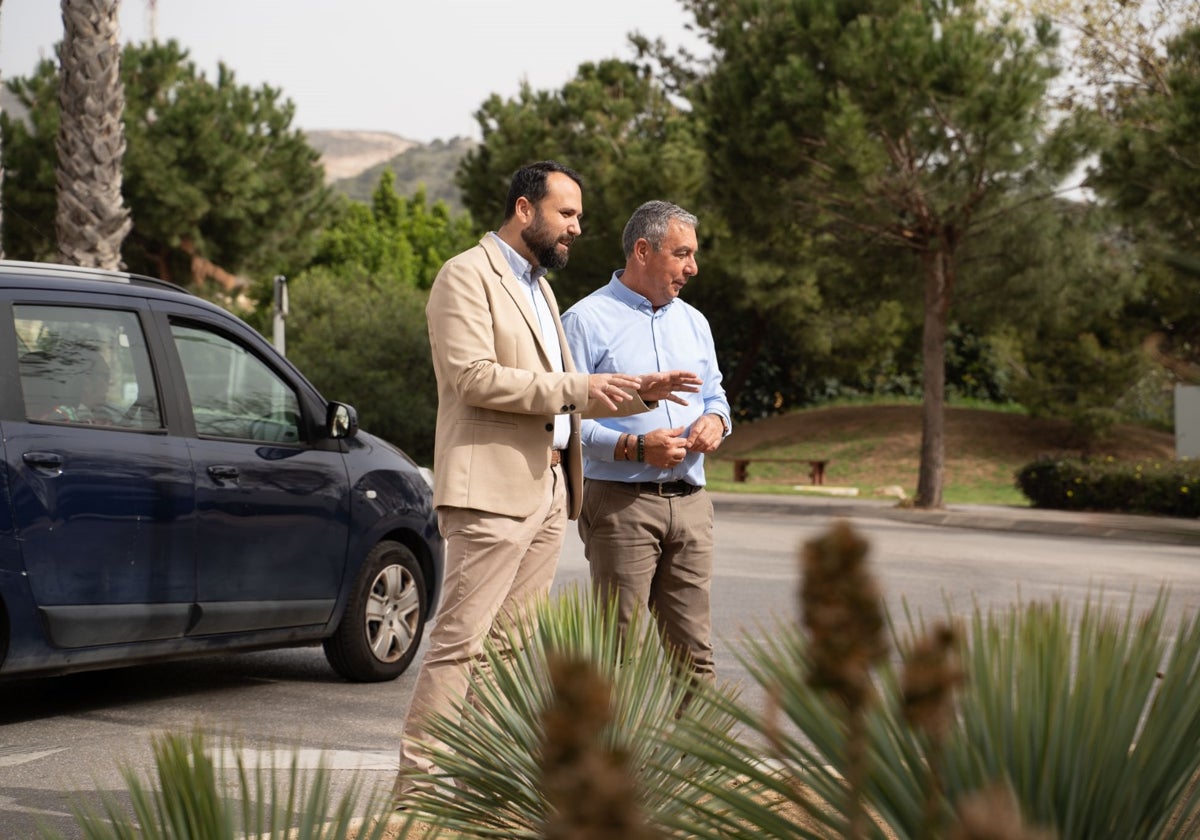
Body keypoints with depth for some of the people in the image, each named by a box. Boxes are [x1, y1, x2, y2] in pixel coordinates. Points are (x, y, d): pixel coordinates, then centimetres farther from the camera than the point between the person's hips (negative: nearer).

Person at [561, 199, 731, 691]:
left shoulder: (693, 322, 18)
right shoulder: (588, 320, -3)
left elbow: (714, 395, 25)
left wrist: (714, 420, 1)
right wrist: (634, 447, -19)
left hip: (689, 500, 6)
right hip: (621, 502, -6)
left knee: (693, 647, 3)